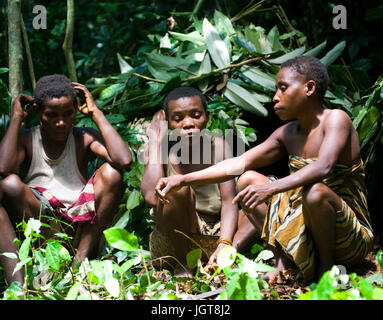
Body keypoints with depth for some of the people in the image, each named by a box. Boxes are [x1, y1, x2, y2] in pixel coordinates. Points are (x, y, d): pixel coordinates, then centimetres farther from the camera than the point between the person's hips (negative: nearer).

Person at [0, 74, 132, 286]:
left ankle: (81, 261, -24)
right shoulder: (25, 140, 8)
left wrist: (96, 114, -5)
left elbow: (124, 160, -14)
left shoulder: (85, 138, 7)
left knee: (111, 172, -18)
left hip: (81, 225, 1)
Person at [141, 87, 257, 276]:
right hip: (171, 245, -4)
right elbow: (151, 197, -26)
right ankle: (182, 265, -16)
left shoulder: (219, 147, 2)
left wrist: (225, 244, -27)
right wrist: (156, 140, -16)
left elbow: (228, 201, -8)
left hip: (212, 242, 4)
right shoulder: (162, 150, -6)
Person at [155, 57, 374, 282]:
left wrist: (271, 188, -44)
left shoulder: (336, 119, -15)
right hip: (304, 226, 7)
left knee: (314, 191, -38)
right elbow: (239, 164, 5)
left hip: (352, 235, -7)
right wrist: (183, 180, -4)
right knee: (247, 180, 3)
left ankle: (327, 265, -12)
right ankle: (285, 258, -3)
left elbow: (323, 167, -34)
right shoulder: (288, 134, 6)